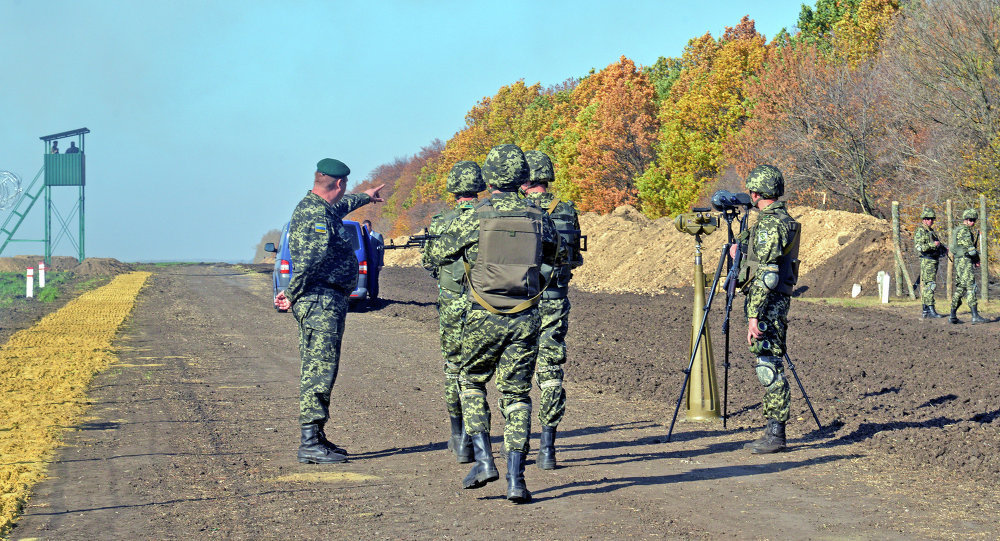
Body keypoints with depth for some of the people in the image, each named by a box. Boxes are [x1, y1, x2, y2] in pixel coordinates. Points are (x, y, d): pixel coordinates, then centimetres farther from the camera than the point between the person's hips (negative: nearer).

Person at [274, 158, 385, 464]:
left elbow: (340, 207, 42)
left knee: (317, 370, 13)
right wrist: (291, 295, -23)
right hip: (321, 301, -11)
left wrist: (364, 198, 58)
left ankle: (316, 438, 17)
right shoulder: (317, 215, -16)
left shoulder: (312, 207, 18)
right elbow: (310, 259, -28)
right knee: (320, 370, -11)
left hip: (324, 302, 11)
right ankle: (310, 444, -12)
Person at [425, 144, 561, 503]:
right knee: (516, 394, 9)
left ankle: (483, 459, 7)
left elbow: (439, 253, 8)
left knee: (471, 382, 20)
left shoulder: (473, 219, -7)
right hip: (525, 319, 2)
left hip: (484, 319, -2)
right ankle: (515, 479, 1)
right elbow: (556, 256, 19)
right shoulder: (538, 219, 0)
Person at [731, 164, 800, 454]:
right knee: (770, 366, 12)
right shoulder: (784, 219, 15)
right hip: (780, 300, 10)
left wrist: (754, 315, -22)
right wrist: (741, 248, 39)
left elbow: (766, 275, -21)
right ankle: (774, 430, 15)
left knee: (769, 366, -8)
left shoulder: (769, 225, -17)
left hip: (766, 302, -10)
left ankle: (775, 434, -8)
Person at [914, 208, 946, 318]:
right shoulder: (920, 231, -9)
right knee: (930, 285, -13)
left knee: (926, 285, 10)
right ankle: (931, 310, -16)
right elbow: (919, 247, -19)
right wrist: (933, 245, -23)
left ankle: (925, 311, 11)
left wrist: (944, 249, 10)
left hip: (934, 260, 9)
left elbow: (937, 245, 28)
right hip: (927, 261, -9)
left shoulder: (931, 231, 19)